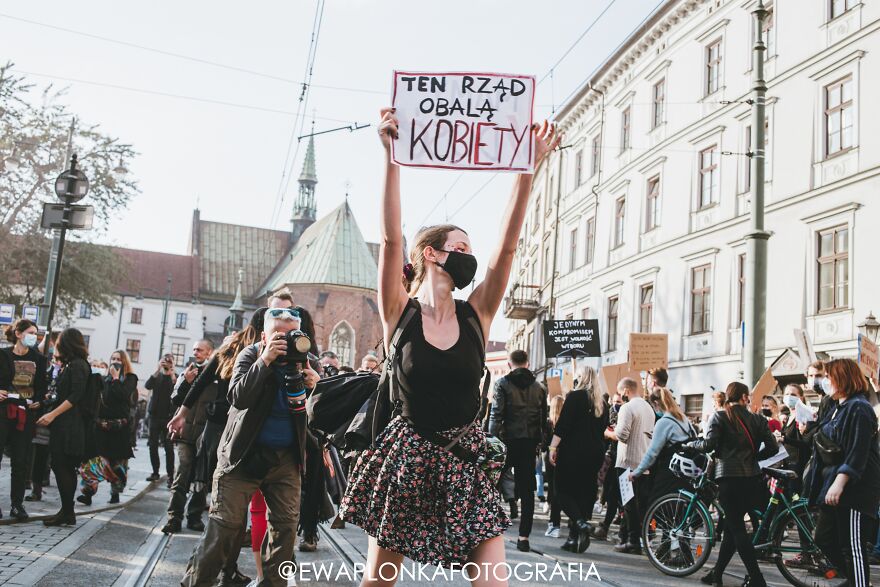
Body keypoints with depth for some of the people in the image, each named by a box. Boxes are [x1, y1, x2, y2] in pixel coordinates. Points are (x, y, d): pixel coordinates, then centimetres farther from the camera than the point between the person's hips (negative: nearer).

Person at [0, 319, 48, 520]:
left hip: (26, 413, 3)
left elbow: (42, 385, 12)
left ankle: (17, 504, 12)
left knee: (21, 461, 5)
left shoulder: (38, 359, 9)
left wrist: (38, 401, -4)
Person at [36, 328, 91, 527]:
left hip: (68, 425, -9)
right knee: (63, 467, 9)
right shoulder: (69, 365, 19)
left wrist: (52, 415, -21)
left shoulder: (78, 365, -11)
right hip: (61, 424, 9)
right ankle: (67, 512, 13)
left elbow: (75, 397, -19)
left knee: (61, 466, -8)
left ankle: (67, 512, -3)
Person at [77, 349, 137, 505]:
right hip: (102, 423, 2)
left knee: (118, 460, 5)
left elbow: (123, 395, -14)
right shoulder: (106, 378, 13)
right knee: (95, 458, -8)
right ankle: (88, 492, -13)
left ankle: (115, 492, 15)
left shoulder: (130, 378, 3)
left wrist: (116, 377, -9)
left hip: (120, 426, -2)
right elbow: (100, 397, 16)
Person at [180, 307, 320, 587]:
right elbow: (238, 397, -20)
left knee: (286, 524, 5)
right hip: (244, 453, -3)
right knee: (225, 522, -2)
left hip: (287, 457, 4)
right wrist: (265, 360, -26)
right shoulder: (250, 355, -4)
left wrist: (315, 387, -20)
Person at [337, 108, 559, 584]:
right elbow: (391, 238, -19)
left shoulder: (476, 314, 1)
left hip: (465, 461, 2)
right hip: (406, 459, -2)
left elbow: (508, 244, -7)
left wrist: (530, 167, -13)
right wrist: (391, 154, -28)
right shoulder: (399, 311, -6)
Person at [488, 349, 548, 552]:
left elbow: (496, 414, -9)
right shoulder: (538, 387, 9)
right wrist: (539, 442, 13)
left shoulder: (503, 383, -2)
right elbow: (544, 418, 7)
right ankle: (524, 536, 4)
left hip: (509, 440, -3)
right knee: (527, 490, 5)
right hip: (530, 443, 3)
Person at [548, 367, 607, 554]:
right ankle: (574, 538, 5)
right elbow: (603, 428, 16)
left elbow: (562, 424, -13)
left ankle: (580, 523, -20)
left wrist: (553, 447, -12)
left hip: (573, 452, -6)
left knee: (563, 490, 2)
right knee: (585, 493, 7)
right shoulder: (601, 403, 12)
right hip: (595, 453, 6)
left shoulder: (575, 396, -7)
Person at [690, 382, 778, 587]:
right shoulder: (758, 419, 8)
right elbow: (772, 447, 2)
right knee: (732, 527, 14)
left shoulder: (720, 417, -3)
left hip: (729, 478, -5)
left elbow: (709, 445, -13)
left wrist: (692, 443, 7)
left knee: (737, 529, 0)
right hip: (752, 478, 5)